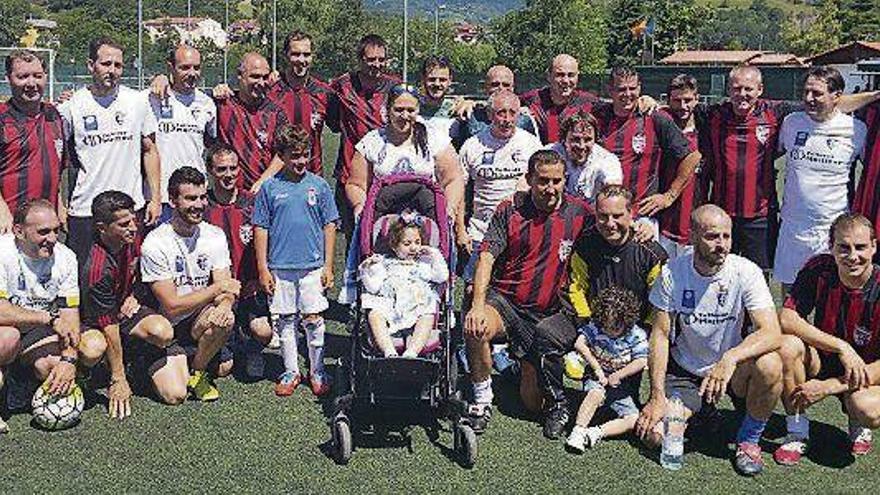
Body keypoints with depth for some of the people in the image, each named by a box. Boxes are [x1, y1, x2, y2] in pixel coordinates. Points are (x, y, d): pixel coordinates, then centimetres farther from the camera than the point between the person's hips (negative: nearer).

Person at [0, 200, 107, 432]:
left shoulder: (65, 257, -6)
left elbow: (70, 314, -8)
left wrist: (69, 359, -23)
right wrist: (51, 317, -28)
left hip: (39, 328, 5)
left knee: (95, 346, -17)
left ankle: (25, 380, 4)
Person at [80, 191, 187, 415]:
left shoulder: (130, 242, -5)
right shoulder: (97, 269, -28)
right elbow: (109, 328, -27)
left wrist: (135, 296, 0)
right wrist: (118, 380, -25)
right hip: (96, 325, -6)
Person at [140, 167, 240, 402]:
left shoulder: (215, 236, -1)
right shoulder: (155, 244, -16)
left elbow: (227, 289, -6)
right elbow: (172, 307, -18)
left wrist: (225, 304, -30)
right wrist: (218, 288, -19)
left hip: (201, 320, 4)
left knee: (225, 318, -31)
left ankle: (197, 372, -1)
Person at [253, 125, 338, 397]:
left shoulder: (319, 185, 2)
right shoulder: (270, 188, 1)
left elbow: (329, 226, 6)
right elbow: (261, 229, 3)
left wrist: (328, 266, 3)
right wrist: (262, 269, 0)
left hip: (312, 266, 0)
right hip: (280, 267, 0)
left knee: (313, 319, 2)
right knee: (285, 321, 9)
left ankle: (317, 372, 17)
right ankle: (291, 371, 22)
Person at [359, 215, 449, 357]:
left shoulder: (425, 262, 25)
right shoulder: (384, 262, 21)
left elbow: (442, 277, 11)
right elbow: (373, 287, 10)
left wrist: (435, 255, 10)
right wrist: (367, 270, -5)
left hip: (419, 306, 0)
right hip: (389, 306, 0)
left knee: (428, 317, -32)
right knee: (374, 315, -30)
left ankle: (412, 352, -46)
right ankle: (389, 352, -42)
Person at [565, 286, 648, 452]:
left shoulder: (636, 335, -9)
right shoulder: (595, 327, -8)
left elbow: (641, 361, -15)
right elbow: (579, 344, -20)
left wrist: (617, 375, -13)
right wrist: (597, 369, -20)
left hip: (622, 385, 1)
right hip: (598, 378, -1)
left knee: (634, 420, -20)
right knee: (596, 393, -37)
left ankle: (597, 432, -24)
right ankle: (578, 431, -34)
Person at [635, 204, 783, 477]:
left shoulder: (746, 272, -16)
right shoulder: (672, 273, -11)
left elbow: (772, 333, -26)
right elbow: (660, 334, -7)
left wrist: (730, 358, -44)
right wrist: (657, 396, -15)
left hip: (734, 369, -1)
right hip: (684, 371, 1)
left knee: (769, 365, -34)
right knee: (656, 435, -20)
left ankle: (749, 439, -5)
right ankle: (698, 411, 17)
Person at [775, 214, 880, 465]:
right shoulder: (819, 270, -14)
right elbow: (786, 319, -21)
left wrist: (829, 387, -25)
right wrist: (841, 347, -31)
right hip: (823, 362, 2)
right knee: (788, 345, -29)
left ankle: (858, 426, 7)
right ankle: (797, 433, -10)